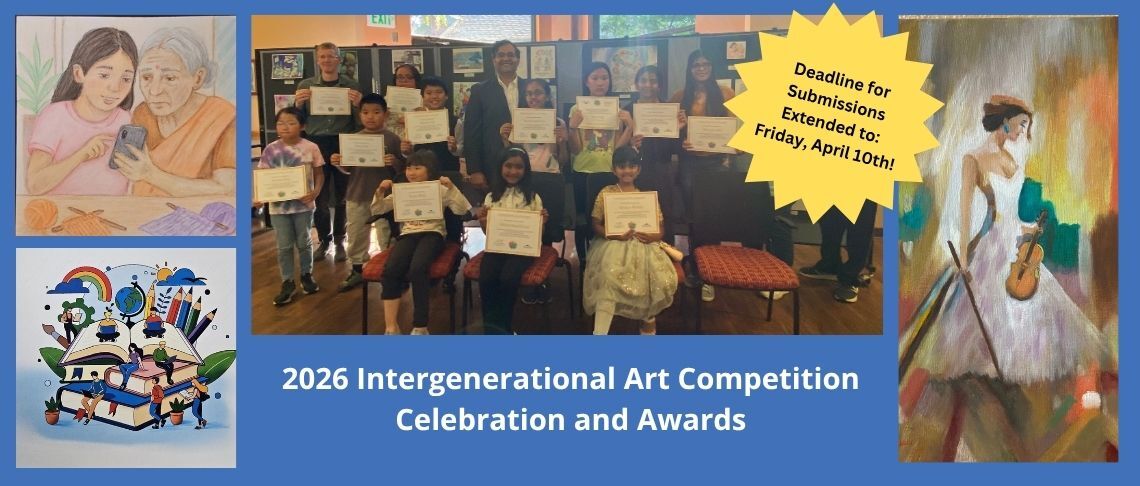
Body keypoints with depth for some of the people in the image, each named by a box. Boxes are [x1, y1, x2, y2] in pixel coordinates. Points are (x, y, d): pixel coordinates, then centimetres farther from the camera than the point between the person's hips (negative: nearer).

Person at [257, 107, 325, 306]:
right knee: (284, 246, 8)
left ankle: (306, 275, 33)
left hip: (303, 204, -1)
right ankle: (287, 282, 19)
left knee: (304, 242, 13)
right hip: (278, 205, 1)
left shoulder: (310, 148, -8)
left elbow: (319, 174, -2)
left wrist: (315, 192, -19)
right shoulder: (270, 149, -4)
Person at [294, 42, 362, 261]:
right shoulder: (305, 86, 8)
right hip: (316, 144, 1)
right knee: (318, 195, 0)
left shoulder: (352, 86, 5)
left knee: (342, 195, 4)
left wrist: (357, 105, -14)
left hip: (344, 145, -1)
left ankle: (339, 241, 16)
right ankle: (324, 239, 15)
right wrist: (298, 104, -10)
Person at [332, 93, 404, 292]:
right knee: (356, 235, 13)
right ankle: (357, 269, 27)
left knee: (387, 235, 3)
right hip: (356, 196, 4)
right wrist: (338, 163, -10)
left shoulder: (392, 139, -5)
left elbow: (402, 168, -4)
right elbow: (348, 169, 10)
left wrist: (394, 162, -24)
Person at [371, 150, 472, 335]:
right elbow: (376, 211, 17)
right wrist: (380, 192, 0)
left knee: (417, 270, -35)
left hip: (432, 234, -3)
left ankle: (420, 327, -24)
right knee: (390, 270, -30)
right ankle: (391, 326, -24)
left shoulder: (440, 190, 10)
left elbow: (462, 210, -2)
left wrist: (452, 188, -13)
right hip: (407, 235, 3)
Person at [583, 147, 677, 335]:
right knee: (609, 277, -34)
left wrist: (653, 236, -15)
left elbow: (660, 231, 9)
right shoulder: (606, 193, 6)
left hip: (643, 245, 2)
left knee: (662, 279, -25)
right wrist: (614, 235, -15)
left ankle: (649, 316, 5)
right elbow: (596, 226, 5)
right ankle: (600, 330, -29)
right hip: (613, 244, -2)